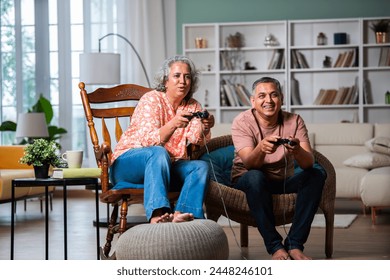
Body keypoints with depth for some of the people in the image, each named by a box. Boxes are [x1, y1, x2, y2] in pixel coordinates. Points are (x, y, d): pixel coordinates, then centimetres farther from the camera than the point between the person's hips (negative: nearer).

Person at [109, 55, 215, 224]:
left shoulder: (192, 106, 8)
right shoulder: (152, 100, -8)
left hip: (166, 169, 6)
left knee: (201, 167, -20)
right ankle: (157, 215, -52)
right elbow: (149, 141, -23)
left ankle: (180, 215, -42)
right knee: (159, 153, -36)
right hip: (129, 164, -5)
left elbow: (198, 142, -10)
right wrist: (173, 124, -41)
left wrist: (205, 128, -33)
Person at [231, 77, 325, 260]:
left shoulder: (294, 121, -7)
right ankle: (275, 246, -30)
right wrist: (261, 148, -51)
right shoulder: (242, 122, -13)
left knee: (317, 175, -22)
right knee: (255, 177, -36)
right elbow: (249, 164, -28)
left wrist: (297, 151, -44)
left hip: (283, 182, 3)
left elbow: (308, 163, -20)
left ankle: (294, 244, -25)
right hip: (247, 181, -3)